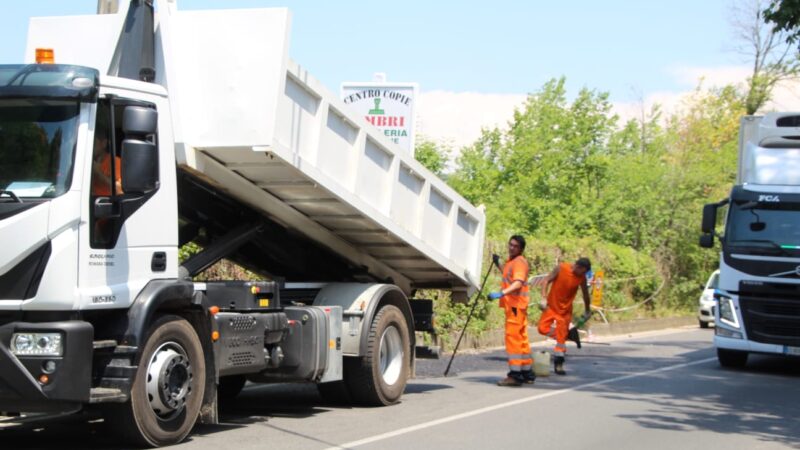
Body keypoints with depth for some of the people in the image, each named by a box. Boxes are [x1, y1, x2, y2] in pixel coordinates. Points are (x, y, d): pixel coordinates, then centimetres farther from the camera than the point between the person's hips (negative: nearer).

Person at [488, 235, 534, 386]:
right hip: (512, 304, 10)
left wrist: (501, 293, -39)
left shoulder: (519, 262, -11)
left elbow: (518, 283, -26)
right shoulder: (510, 262, 20)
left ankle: (515, 374, -17)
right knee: (521, 338, 13)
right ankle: (527, 372, 20)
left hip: (516, 304, -10)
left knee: (513, 337, -13)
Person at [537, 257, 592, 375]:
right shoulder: (561, 268, -16)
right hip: (551, 305, -1)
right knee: (543, 328, -10)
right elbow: (546, 281, -13)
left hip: (565, 310, 1)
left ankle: (559, 364, 5)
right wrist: (543, 298, -23)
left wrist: (587, 311, 15)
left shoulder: (582, 277, -9)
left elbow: (585, 294, 5)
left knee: (562, 337, -1)